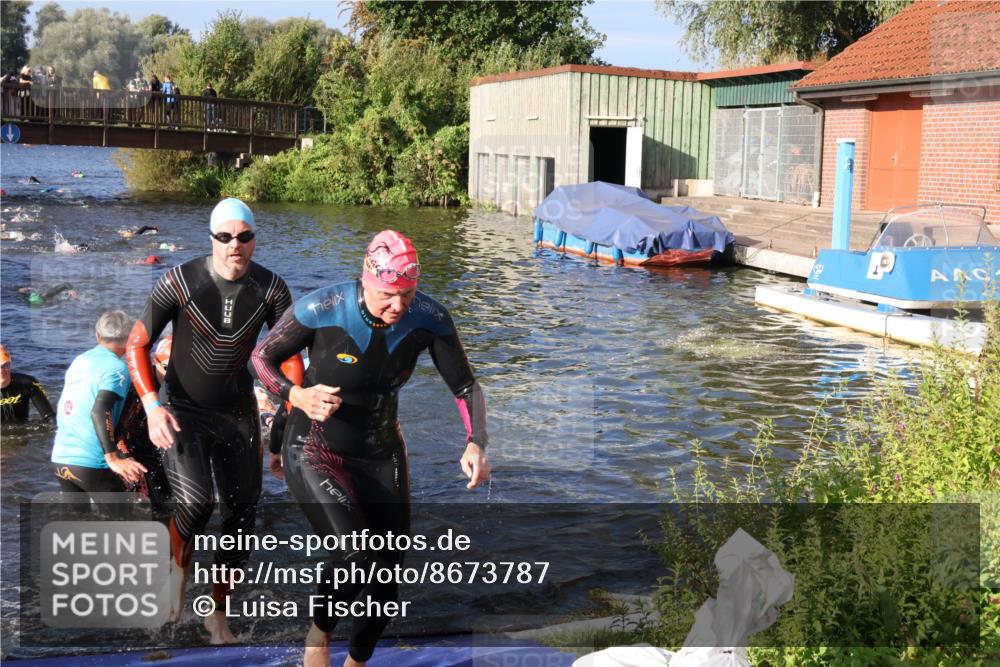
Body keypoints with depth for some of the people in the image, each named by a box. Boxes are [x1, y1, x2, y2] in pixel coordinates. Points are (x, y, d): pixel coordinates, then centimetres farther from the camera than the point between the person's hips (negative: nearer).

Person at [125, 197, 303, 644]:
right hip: (183, 410, -3)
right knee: (194, 500, -27)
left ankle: (218, 613, 26)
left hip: (238, 412, 3)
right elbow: (136, 346, -10)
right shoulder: (180, 282, -16)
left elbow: (289, 353, -1)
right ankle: (179, 571, 5)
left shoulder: (271, 289, -9)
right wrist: (152, 407, -23)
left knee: (242, 515, 7)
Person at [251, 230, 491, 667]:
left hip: (381, 454, 4)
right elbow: (262, 356, -8)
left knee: (387, 576, 5)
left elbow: (466, 387, -6)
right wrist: (296, 395, -27)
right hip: (314, 451, -4)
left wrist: (476, 443, -24)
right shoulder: (321, 310, -23)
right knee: (360, 555, -25)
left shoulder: (429, 319, -16)